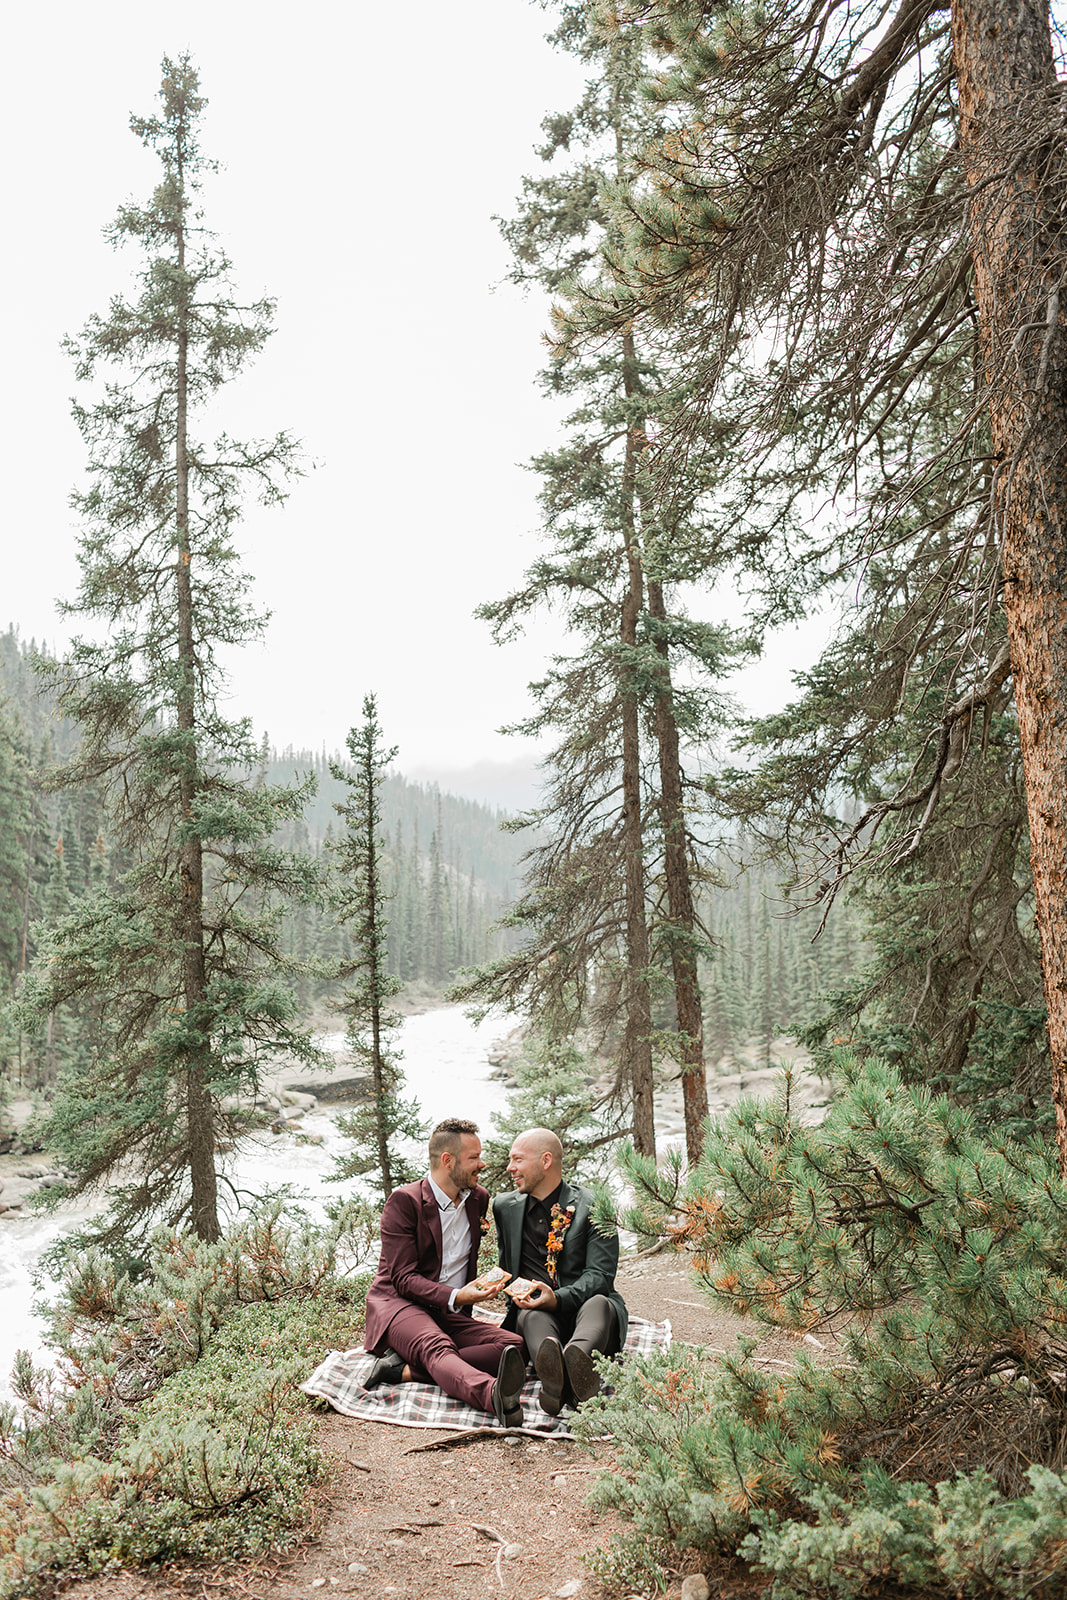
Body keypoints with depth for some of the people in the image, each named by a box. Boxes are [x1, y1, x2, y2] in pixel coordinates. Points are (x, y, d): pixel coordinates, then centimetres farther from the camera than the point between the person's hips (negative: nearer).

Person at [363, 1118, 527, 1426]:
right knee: (437, 1347, -39)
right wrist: (455, 1296, -28)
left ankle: (404, 1369, -34)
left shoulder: (479, 1198, 12)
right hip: (399, 1305, -6)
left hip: (451, 1316, 6)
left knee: (513, 1344, -22)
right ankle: (495, 1397, -69)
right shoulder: (404, 1201, -8)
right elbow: (403, 1278, -14)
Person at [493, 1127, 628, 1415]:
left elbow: (600, 1275, -7)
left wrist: (559, 1299, -24)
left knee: (599, 1303, -35)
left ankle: (578, 1357, -68)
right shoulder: (505, 1207, 15)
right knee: (532, 1315, -33)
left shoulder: (592, 1207, 1)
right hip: (535, 1311, 2)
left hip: (582, 1307, -2)